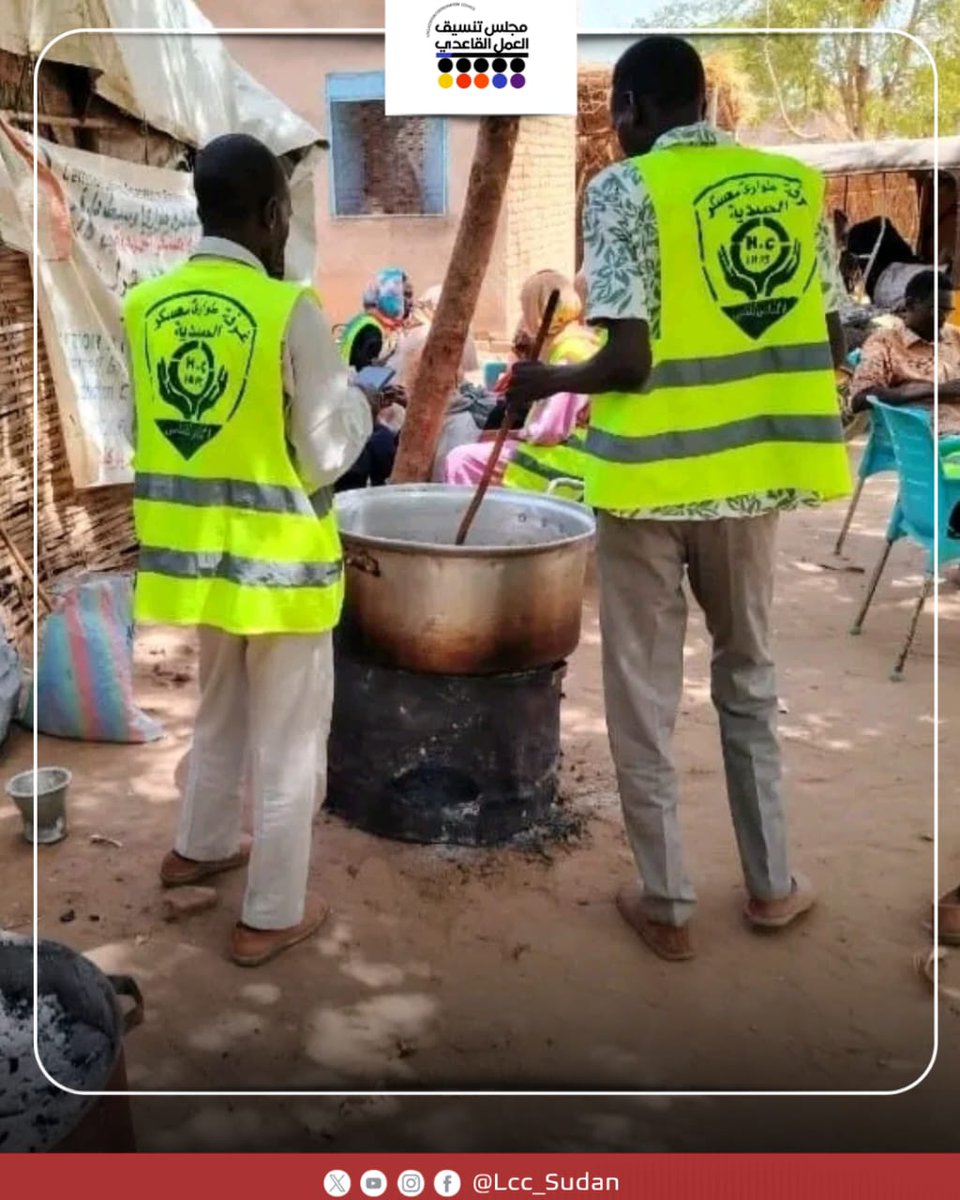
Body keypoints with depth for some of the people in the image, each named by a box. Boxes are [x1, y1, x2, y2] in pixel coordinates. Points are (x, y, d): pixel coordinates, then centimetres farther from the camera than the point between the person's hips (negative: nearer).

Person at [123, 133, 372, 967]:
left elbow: (152, 429, 9)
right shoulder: (290, 310, -17)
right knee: (287, 740, 9)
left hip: (194, 550, 6)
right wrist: (357, 398, 4)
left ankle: (201, 847, 45)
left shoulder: (146, 306, 0)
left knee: (221, 712, 27)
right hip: (277, 557, -6)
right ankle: (272, 915, 21)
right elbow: (326, 455, -13)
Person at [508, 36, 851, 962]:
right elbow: (831, 346, 6)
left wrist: (546, 382, 1)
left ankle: (665, 904, 21)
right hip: (749, 467, 5)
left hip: (651, 472, -4)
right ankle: (770, 884, 30)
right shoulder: (796, 184, 6)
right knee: (747, 674, 21)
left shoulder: (624, 190, -9)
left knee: (643, 695, 9)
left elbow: (627, 360, -17)